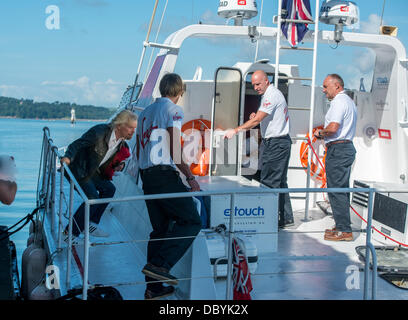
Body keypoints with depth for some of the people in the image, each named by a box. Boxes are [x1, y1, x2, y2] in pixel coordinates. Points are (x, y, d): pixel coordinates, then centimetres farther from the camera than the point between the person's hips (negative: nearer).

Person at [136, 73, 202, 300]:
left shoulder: (146, 112, 21)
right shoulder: (173, 110, -4)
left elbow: (139, 152, 22)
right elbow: (175, 151, -14)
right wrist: (191, 178, -8)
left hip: (147, 176, 8)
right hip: (166, 175, -8)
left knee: (160, 229, 12)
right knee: (191, 221, -1)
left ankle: (154, 288, 10)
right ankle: (159, 264, -14)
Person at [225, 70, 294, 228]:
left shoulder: (272, 95, -15)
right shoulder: (270, 95, 18)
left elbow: (257, 120, -22)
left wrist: (235, 130, -22)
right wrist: (256, 117, 8)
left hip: (276, 143, -11)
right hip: (280, 143, 11)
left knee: (269, 182, -9)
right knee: (279, 182, 13)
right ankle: (286, 218, 19)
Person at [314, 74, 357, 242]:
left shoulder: (339, 102, -13)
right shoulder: (348, 101, 21)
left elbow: (333, 128, -24)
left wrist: (321, 132, -5)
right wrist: (324, 134, 14)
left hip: (338, 150, -11)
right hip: (347, 147, 11)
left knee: (336, 190, -8)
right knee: (342, 189, 15)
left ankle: (344, 230, -7)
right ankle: (342, 226, 21)